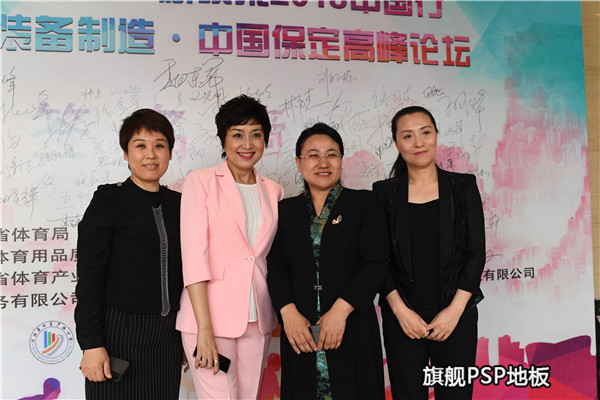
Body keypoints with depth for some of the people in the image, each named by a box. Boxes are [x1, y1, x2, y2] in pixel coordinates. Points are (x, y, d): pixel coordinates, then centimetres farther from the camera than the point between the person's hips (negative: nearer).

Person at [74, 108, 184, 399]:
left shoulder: (178, 204, 9)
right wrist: (91, 344, -13)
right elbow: (89, 275, -8)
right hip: (119, 333, -4)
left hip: (166, 337, 4)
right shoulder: (109, 201, -5)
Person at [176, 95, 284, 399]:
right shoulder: (200, 182, -2)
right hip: (209, 315, -4)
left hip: (257, 319, 5)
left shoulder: (274, 192, 11)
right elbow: (194, 257, -10)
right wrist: (204, 329, -16)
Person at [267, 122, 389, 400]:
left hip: (353, 331, -1)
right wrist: (288, 312, -13)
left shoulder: (364, 204, 3)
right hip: (299, 331, 2)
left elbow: (376, 263, -6)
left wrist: (340, 310, -15)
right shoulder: (286, 210, 10)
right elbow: (276, 266, 3)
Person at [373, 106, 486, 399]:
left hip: (456, 316, 0)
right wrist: (400, 310, -8)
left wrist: (455, 310, -8)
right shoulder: (384, 193, 3)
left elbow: (476, 252, 1)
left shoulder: (463, 187, 4)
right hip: (403, 318, 0)